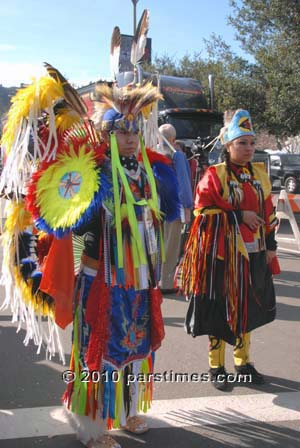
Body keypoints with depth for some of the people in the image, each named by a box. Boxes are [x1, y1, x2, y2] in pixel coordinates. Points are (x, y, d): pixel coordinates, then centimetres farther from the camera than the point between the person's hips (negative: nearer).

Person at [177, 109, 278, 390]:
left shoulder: (259, 174, 9)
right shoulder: (214, 175, -7)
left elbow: (268, 213, 12)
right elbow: (203, 210, -14)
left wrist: (270, 246, 9)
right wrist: (239, 215, -17)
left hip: (252, 253, 6)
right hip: (222, 253, -5)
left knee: (248, 308, 15)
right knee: (220, 310, 3)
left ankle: (243, 362, 33)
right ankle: (216, 367, 20)